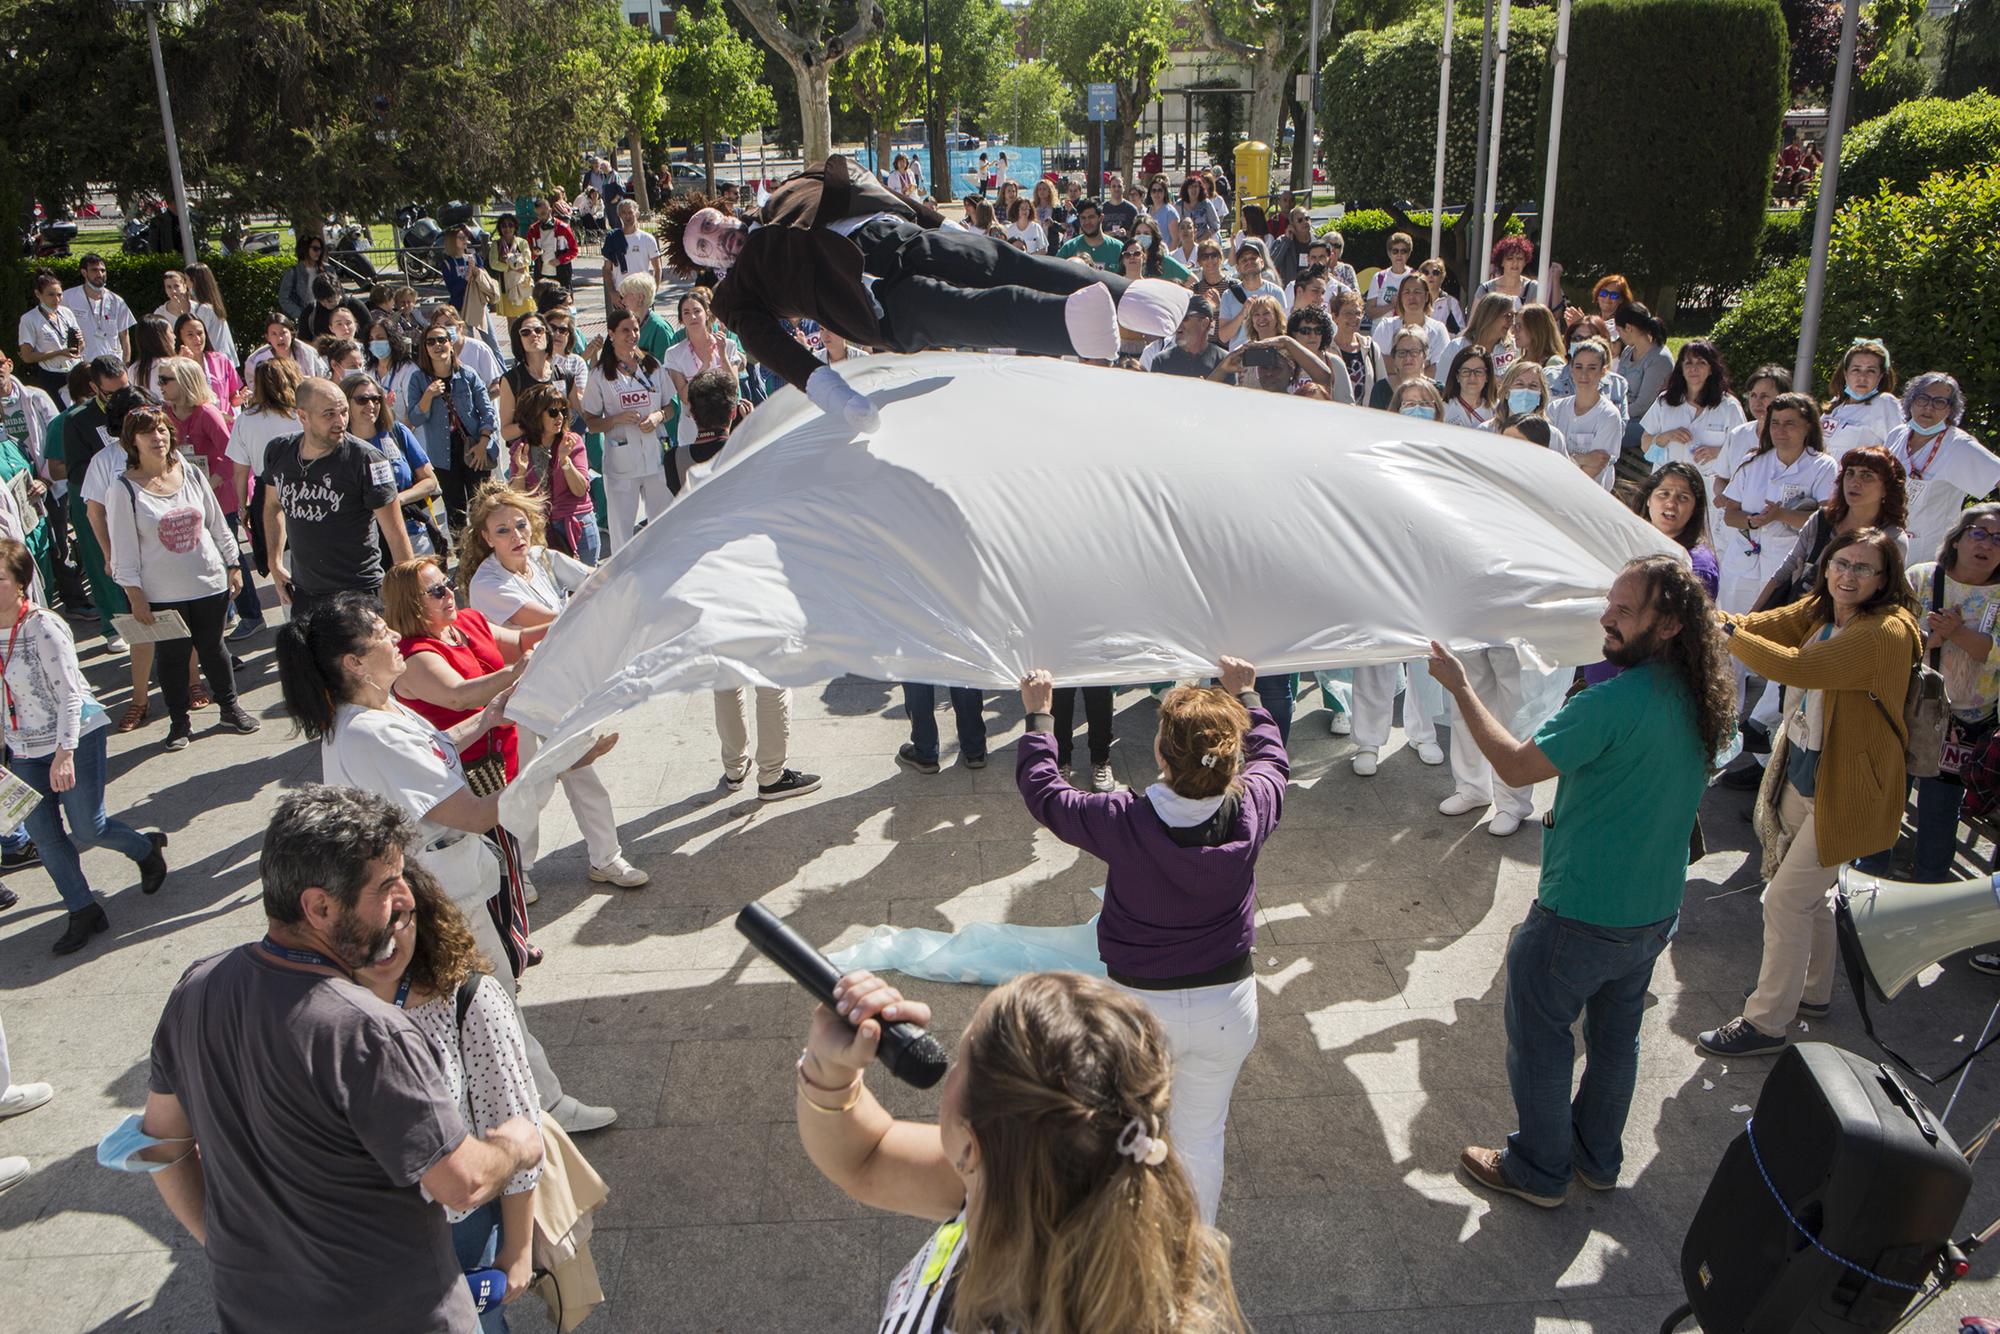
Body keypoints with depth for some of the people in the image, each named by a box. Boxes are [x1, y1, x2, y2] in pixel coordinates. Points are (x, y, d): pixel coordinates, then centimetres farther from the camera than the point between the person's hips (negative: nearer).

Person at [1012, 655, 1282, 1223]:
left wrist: (1037, 715, 7)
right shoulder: (1250, 812, -20)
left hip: (1139, 1003, -1)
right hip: (1226, 1005, 2)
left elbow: (1042, 790, -7)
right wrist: (1245, 693, 19)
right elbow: (1271, 757, 5)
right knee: (1202, 1136, 20)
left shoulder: (1124, 822, -26)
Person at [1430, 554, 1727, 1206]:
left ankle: (1540, 1171, 29)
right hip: (1656, 912, 8)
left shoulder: (1612, 704, -30)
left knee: (1539, 1041, 13)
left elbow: (1516, 766, -24)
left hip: (1581, 918, -8)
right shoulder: (1699, 701, -3)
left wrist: (1458, 685, -18)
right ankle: (1599, 1159, 42)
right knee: (1615, 1037, 24)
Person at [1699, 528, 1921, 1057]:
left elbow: (1796, 667, -35)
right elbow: (1760, 625, -9)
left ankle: (1766, 1023, 10)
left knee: (1786, 899, -3)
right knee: (1811, 892, 24)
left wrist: (1723, 633, -27)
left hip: (1843, 793, -9)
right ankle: (1813, 992, 44)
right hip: (1801, 775, 9)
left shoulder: (1888, 632, -25)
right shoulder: (1819, 610, 2)